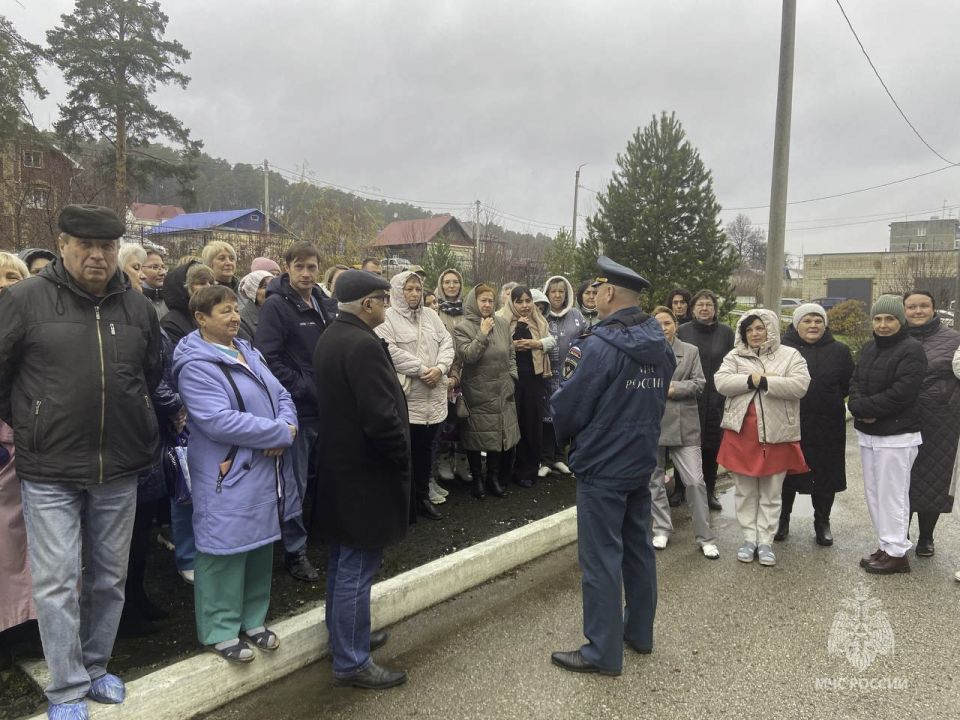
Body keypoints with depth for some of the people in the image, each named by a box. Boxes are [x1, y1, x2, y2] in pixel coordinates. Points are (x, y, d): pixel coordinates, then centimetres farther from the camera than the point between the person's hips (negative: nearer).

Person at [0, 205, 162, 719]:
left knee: (108, 578, 14)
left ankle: (95, 667, 34)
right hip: (49, 469, -3)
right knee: (57, 582, 2)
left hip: (119, 469, 3)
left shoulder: (138, 308, 4)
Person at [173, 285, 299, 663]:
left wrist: (286, 429, -11)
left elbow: (281, 396, 11)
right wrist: (281, 433, -19)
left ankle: (253, 618, 32)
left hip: (265, 471, 8)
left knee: (261, 545, 16)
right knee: (225, 551, 3)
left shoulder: (248, 352, 11)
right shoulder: (196, 365, -15)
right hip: (227, 478, -8)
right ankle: (220, 630, 20)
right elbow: (220, 421, -25)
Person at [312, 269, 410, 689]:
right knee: (357, 568, 1)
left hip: (338, 463, 10)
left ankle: (343, 636, 38)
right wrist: (402, 458, -11)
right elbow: (382, 417, -27)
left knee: (343, 561, 21)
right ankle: (351, 662, 14)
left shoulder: (329, 337, 8)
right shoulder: (364, 345, -23)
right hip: (364, 470, -10)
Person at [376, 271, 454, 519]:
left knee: (426, 448, 15)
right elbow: (390, 351, -18)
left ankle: (423, 497, 28)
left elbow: (447, 343, 9)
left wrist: (439, 368, -10)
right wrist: (421, 369, -17)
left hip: (433, 396, 6)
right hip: (405, 397, -6)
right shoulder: (387, 318, -5)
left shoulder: (431, 315, 14)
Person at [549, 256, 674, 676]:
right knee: (638, 548, 18)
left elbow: (567, 408, -15)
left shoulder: (600, 345, -21)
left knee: (601, 558, 2)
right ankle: (639, 633, 33)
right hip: (641, 461, 8)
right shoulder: (659, 345, 3)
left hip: (602, 467, -8)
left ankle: (603, 652, 12)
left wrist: (565, 434, 5)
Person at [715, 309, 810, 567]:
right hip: (742, 432, 2)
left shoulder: (790, 355, 3)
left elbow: (800, 385, -12)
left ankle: (765, 542, 17)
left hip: (776, 433, -1)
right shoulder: (734, 356, 8)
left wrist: (764, 382, -15)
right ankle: (749, 538, 21)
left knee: (771, 492, 8)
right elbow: (721, 382, -6)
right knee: (745, 490, 9)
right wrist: (752, 380, -16)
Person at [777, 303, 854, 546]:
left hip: (827, 428, 2)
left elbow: (849, 385, 8)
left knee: (825, 476, 12)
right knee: (787, 474, 9)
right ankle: (782, 520, 28)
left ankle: (822, 523, 31)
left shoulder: (839, 351, 4)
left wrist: (829, 400, -2)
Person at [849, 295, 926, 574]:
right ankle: (886, 546, 25)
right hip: (868, 433, 8)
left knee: (892, 495, -2)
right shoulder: (869, 347, 13)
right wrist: (858, 406, -12)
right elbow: (855, 382, 8)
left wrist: (862, 408, -15)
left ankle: (897, 553, 9)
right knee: (874, 493, 14)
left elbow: (900, 394, -21)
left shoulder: (912, 350, -12)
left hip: (897, 436, -8)